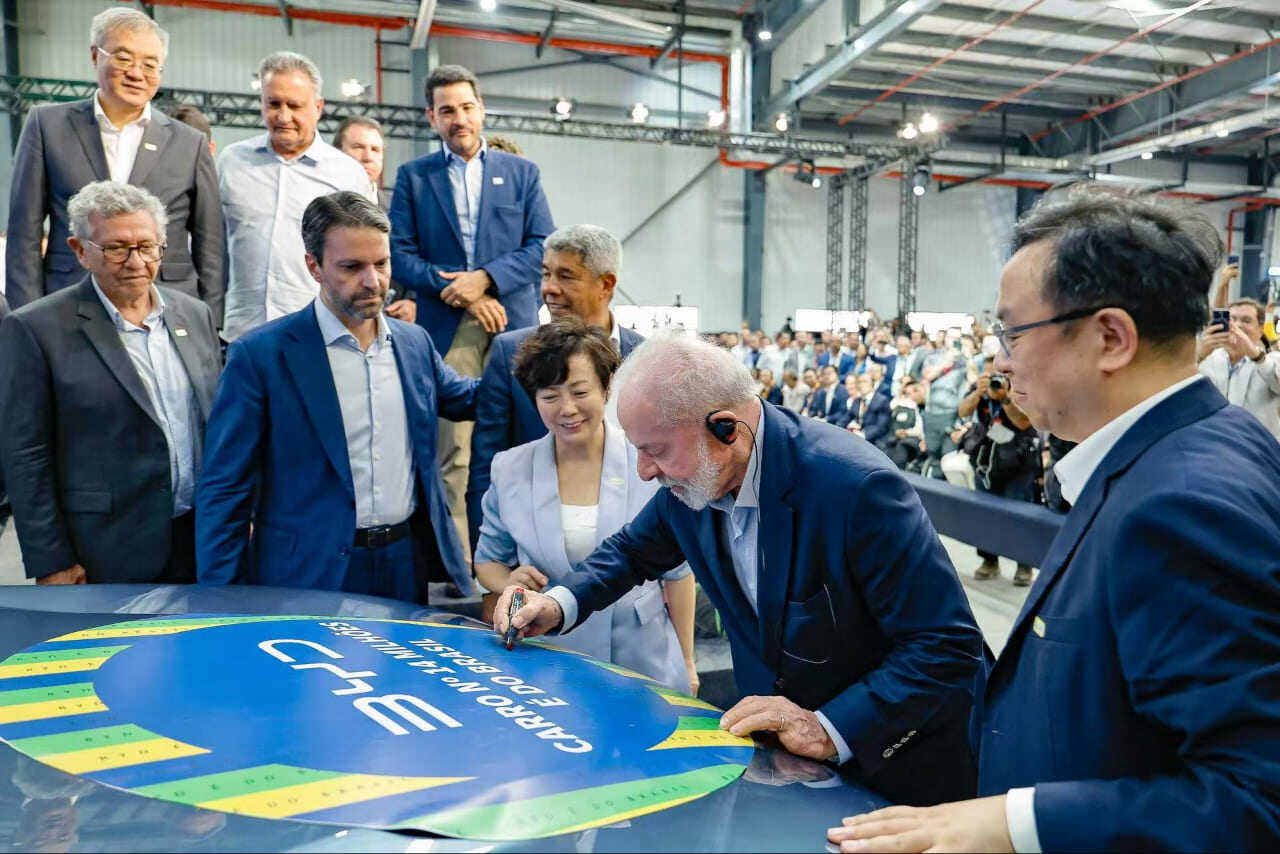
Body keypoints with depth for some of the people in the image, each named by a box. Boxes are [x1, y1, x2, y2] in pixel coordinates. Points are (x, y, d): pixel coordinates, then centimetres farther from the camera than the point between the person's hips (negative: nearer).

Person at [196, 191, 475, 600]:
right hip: (310, 580, -4)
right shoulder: (259, 355, -9)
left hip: (415, 567, 4)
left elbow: (465, 399, 24)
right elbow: (224, 491, -6)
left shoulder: (414, 342, 5)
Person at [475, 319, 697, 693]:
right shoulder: (509, 470, -3)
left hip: (644, 663, -1)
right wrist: (509, 583, -12)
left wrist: (686, 662, 3)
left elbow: (676, 571, 0)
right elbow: (488, 559, 10)